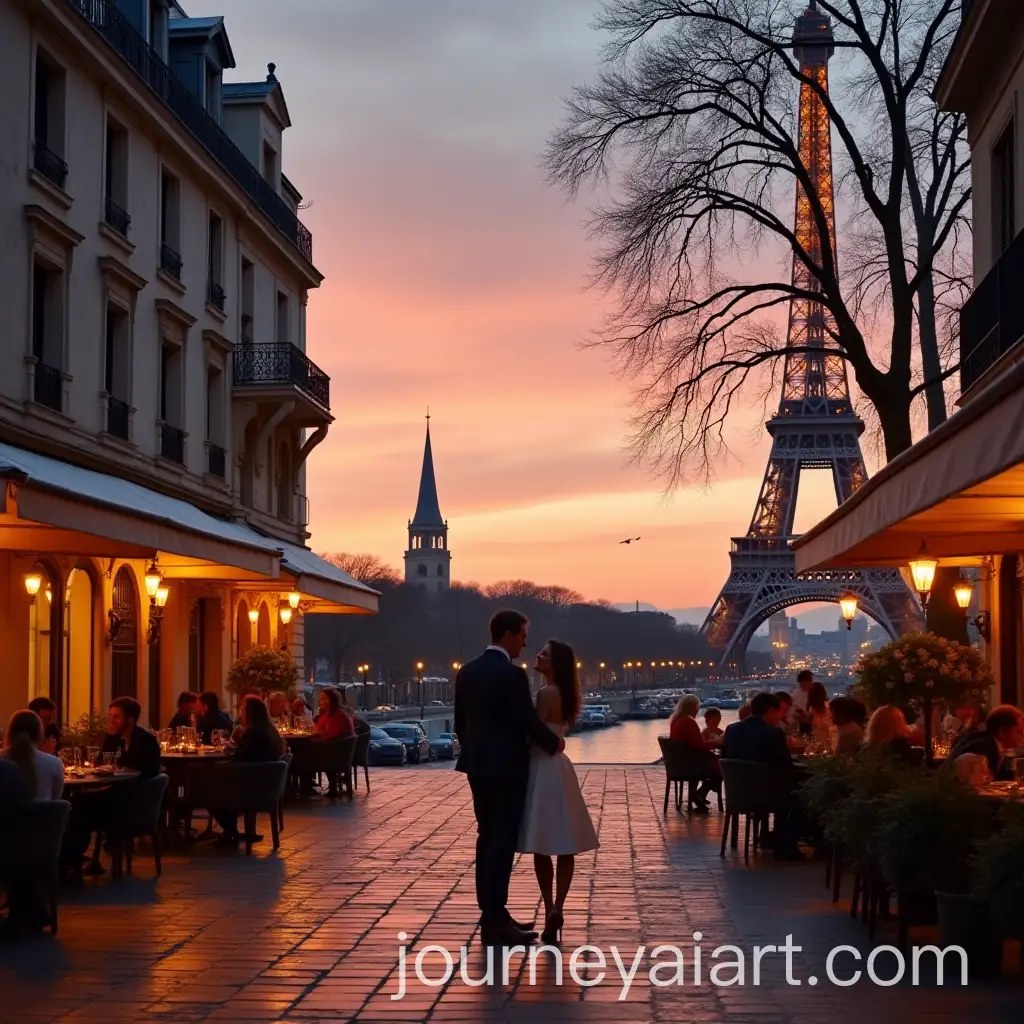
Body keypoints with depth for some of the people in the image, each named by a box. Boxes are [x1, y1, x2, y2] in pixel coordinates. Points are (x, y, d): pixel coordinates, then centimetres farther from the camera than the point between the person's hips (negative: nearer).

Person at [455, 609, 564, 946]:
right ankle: (495, 921, -4)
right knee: (502, 842, -4)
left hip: (478, 765, 8)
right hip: (506, 767, -8)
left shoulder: (467, 671, 8)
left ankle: (492, 915, 18)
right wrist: (554, 742, 1)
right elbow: (529, 720, -16)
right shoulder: (512, 674, -16)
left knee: (488, 838, 13)